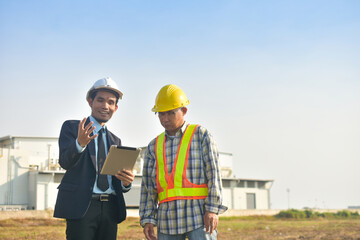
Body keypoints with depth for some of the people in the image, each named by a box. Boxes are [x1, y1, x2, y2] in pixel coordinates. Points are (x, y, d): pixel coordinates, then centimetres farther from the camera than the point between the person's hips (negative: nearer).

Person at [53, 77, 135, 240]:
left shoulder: (115, 141, 21)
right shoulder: (71, 127, 6)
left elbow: (118, 183, 17)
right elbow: (65, 162, -11)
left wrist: (126, 182, -7)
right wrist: (80, 143, -31)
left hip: (110, 210, 5)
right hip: (81, 207, -5)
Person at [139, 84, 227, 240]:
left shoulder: (201, 135, 3)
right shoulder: (154, 146, 13)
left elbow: (213, 173, -4)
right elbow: (148, 187, 12)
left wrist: (212, 209, -12)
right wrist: (147, 220, 4)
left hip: (199, 216, -4)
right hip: (168, 220, 4)